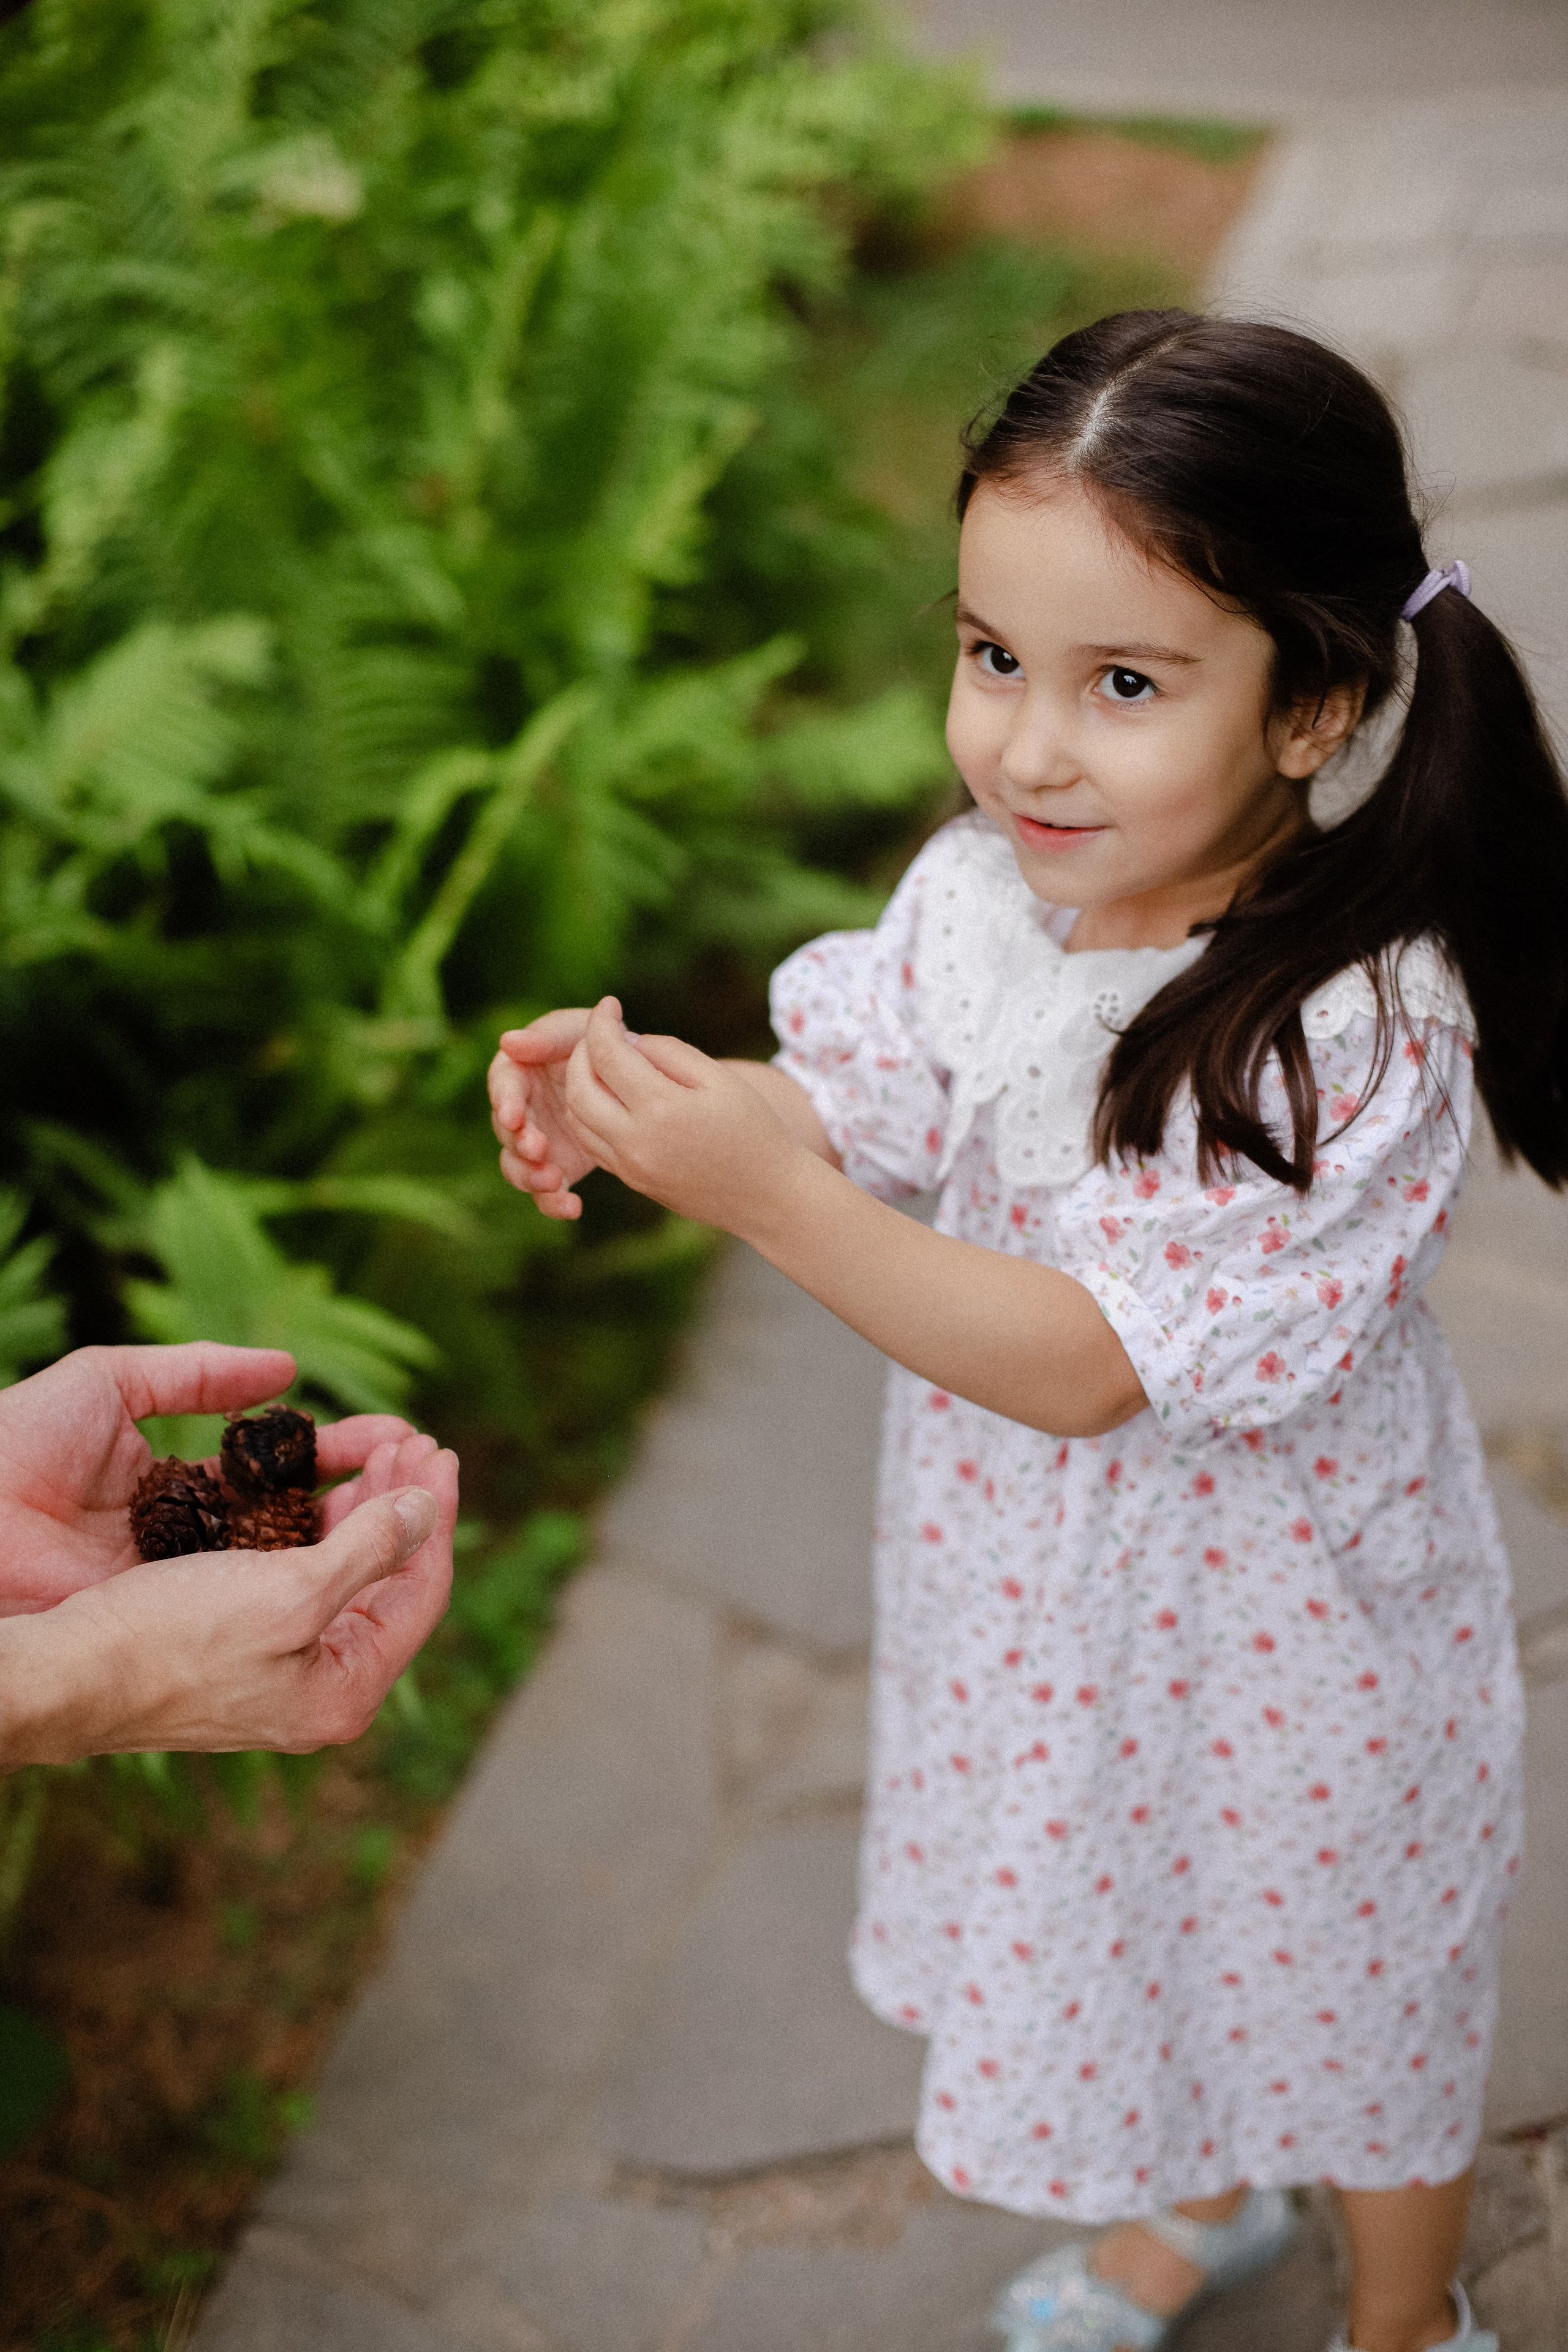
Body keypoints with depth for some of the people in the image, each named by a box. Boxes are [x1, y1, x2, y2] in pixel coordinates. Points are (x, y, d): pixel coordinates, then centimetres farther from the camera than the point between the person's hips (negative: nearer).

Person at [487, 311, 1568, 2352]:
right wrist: (630, 1104, -23)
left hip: (1276, 1638, -6)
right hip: (1046, 1600, 6)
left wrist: (763, 1191, -40)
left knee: (1344, 1988, 21)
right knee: (1114, 1915, 30)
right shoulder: (983, 892, -14)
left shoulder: (1354, 1026, -33)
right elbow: (855, 1111, -3)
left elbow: (1089, 1361, -33)